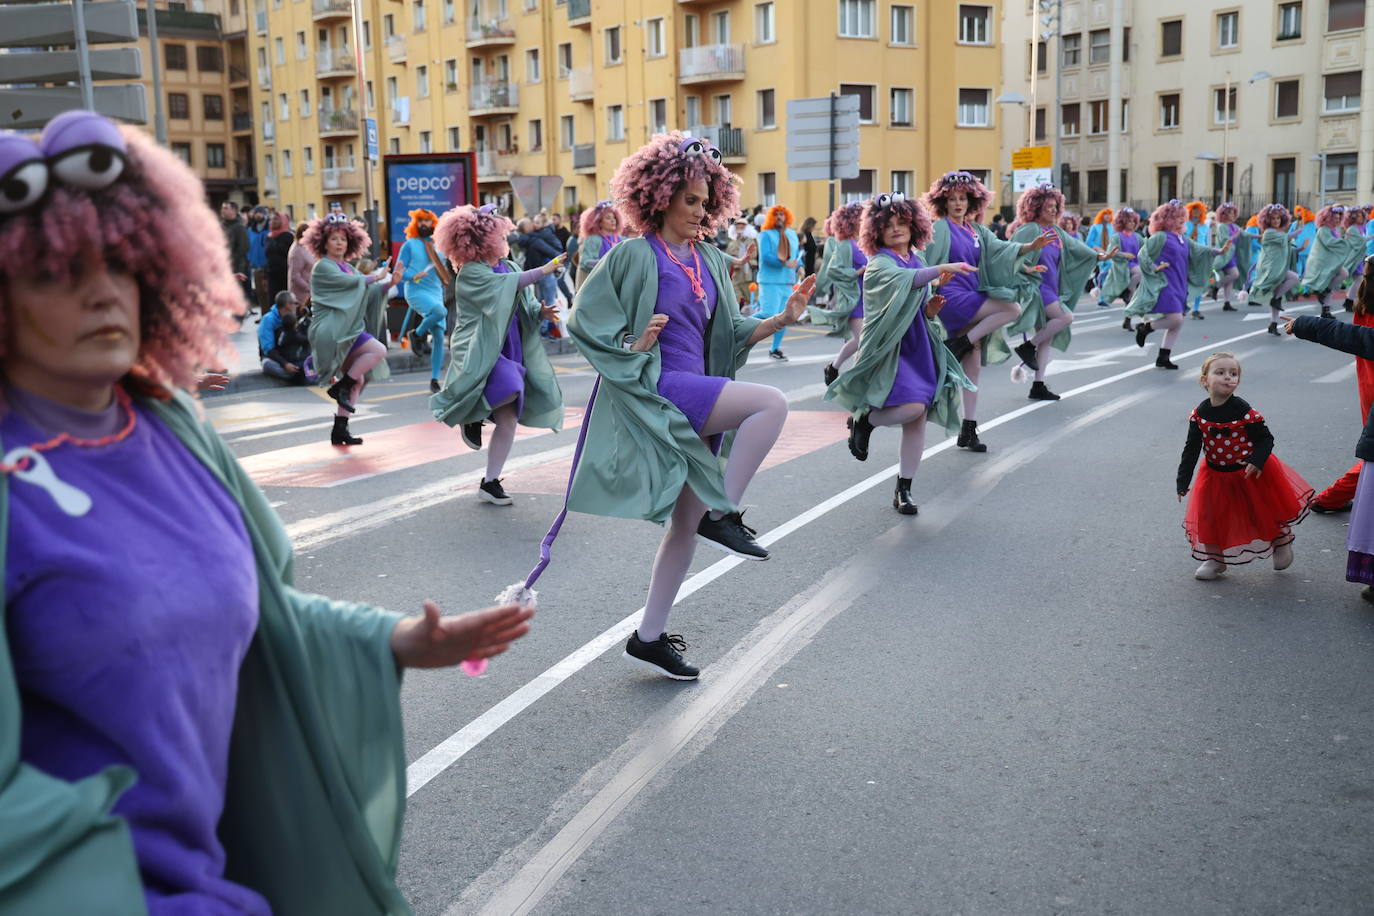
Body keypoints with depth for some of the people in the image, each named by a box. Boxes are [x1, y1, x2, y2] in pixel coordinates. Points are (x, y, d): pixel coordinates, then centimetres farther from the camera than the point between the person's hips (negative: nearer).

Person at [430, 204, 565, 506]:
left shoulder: (510, 267, 11)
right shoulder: (470, 273, -10)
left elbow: (525, 305, 10)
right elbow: (504, 285, -26)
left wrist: (541, 312, -12)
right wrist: (543, 271, -31)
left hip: (508, 351, 7)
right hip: (478, 352, -7)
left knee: (508, 420, 3)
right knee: (509, 389, -34)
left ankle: (490, 482, 16)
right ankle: (470, 416, 0)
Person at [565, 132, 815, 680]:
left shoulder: (709, 260, 13)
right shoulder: (634, 255, -6)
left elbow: (731, 332, 14)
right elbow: (583, 321, -4)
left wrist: (783, 318, 0)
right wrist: (634, 346, -17)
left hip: (696, 397, 7)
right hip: (656, 389, -7)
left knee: (685, 527, 9)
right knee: (771, 403, -25)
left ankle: (648, 638, 20)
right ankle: (723, 516, -13)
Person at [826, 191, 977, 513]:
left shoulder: (919, 262, 15)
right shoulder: (879, 263, -7)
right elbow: (903, 279, -30)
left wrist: (930, 310, 0)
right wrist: (941, 269, -43)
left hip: (918, 346, 7)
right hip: (888, 346, -7)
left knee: (918, 420, -1)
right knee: (913, 406, -25)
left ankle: (903, 490, 10)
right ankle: (862, 420, 6)